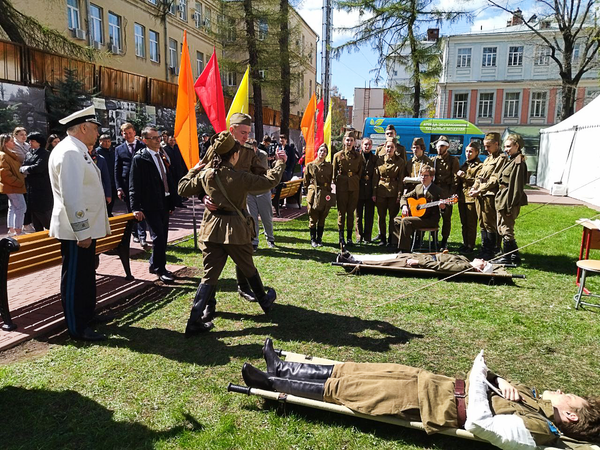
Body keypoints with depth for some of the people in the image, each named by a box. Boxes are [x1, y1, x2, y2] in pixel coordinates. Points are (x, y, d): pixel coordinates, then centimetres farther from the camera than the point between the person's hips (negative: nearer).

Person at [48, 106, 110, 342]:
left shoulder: (77, 151, 15)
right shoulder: (70, 152, -18)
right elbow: (71, 196, -25)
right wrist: (81, 231, -24)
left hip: (85, 227, 11)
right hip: (77, 230, -11)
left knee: (86, 275, 21)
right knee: (75, 278, 1)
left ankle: (87, 316, 36)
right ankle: (78, 328, 12)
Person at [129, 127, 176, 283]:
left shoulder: (162, 156, 14)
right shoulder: (139, 158, -8)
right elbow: (134, 185, -10)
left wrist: (171, 203, 16)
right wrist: (136, 208, -16)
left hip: (164, 204, 7)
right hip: (150, 205, -7)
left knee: (163, 236, 12)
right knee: (159, 236, -8)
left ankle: (154, 265, 28)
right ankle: (160, 269, 5)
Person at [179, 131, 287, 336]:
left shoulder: (205, 175, 0)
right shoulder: (241, 178, -12)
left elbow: (184, 187, 12)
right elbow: (270, 181, -5)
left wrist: (193, 170, 28)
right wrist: (280, 162, 11)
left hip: (212, 229, 3)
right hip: (236, 230, -3)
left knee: (210, 275, 6)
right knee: (248, 269, 17)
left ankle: (194, 321, 1)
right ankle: (265, 302, 40)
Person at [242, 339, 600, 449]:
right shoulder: (538, 402, 9)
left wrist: (480, 374, -19)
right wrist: (499, 380, -5)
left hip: (430, 402, -8)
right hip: (440, 383, 8)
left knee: (345, 389, -7)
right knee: (360, 370, 6)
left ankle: (274, 383, 7)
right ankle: (283, 368, 18)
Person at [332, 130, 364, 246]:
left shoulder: (358, 156, 8)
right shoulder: (338, 155, 4)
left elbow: (360, 172, 15)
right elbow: (334, 173, 5)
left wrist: (356, 180, 4)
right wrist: (334, 184, 0)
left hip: (354, 187, 2)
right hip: (342, 186, -2)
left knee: (351, 212, 6)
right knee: (341, 212, 1)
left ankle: (349, 237, 15)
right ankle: (341, 238, 8)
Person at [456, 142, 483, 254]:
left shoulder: (479, 166, -4)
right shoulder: (464, 164, 19)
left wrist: (464, 176, -16)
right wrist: (458, 176, 4)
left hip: (471, 197, -7)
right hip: (462, 197, 7)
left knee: (471, 223, -2)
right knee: (464, 222, 12)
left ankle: (470, 245, 4)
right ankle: (465, 244, 21)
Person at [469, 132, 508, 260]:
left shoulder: (501, 158, -7)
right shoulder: (488, 159, 21)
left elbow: (494, 179, -15)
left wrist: (479, 190, -17)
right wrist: (474, 188, 2)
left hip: (490, 195, -9)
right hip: (480, 195, 9)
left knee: (490, 225, -3)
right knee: (482, 224, 12)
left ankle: (490, 251, 5)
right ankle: (484, 249, 21)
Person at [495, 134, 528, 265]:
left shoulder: (518, 163, -14)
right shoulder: (512, 161, 16)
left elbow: (516, 187, -19)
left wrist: (510, 206, -20)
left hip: (509, 202, -10)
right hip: (503, 201, 10)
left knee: (506, 230, -2)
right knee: (502, 228, 16)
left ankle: (507, 258, 9)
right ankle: (515, 256, 25)